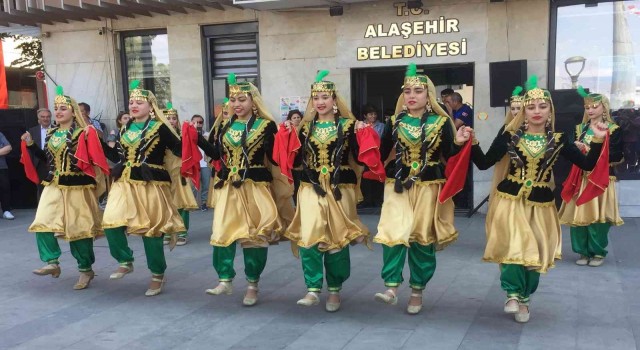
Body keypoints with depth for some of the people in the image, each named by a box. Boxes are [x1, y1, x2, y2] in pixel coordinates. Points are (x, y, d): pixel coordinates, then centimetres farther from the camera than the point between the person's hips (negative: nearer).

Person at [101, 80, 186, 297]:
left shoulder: (160, 128, -5)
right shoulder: (125, 128, 13)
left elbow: (180, 151, -8)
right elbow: (118, 156, 19)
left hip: (151, 185, -5)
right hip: (124, 183, 6)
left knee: (151, 230, 1)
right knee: (112, 223, -8)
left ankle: (158, 275, 18)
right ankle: (126, 262, 16)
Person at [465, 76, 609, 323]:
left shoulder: (559, 140, 0)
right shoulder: (509, 135, -4)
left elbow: (588, 165, -1)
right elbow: (484, 163, -3)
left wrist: (597, 140, -14)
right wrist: (471, 143, -16)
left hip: (540, 204, 2)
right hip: (510, 200, -2)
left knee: (535, 253, 10)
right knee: (513, 247, -15)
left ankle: (523, 298, 31)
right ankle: (513, 293, 7)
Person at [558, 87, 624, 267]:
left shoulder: (613, 129, -3)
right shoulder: (580, 128, 11)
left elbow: (616, 156, -12)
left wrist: (589, 150, -16)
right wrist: (577, 150, -11)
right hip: (581, 178, 4)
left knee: (598, 217, -1)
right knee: (579, 215, 2)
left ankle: (598, 252, 15)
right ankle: (583, 251, 16)